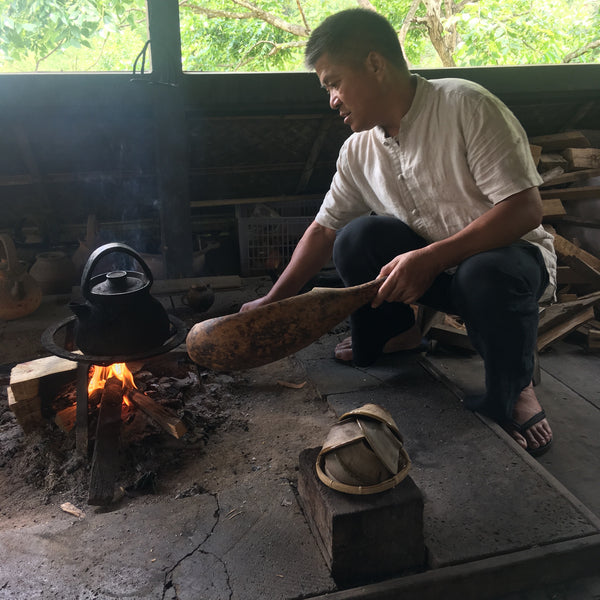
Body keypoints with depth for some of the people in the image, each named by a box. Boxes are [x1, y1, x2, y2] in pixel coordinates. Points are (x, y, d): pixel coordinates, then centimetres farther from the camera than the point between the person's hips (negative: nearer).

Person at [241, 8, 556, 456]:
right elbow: (324, 230, 6)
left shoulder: (465, 105, -19)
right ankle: (395, 332, 9)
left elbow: (526, 208, -24)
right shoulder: (359, 151, -1)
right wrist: (272, 302, 4)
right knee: (357, 237, -19)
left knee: (488, 273, -38)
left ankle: (514, 390, -8)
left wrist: (430, 257, -32)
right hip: (429, 269, 5)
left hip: (513, 254, -4)